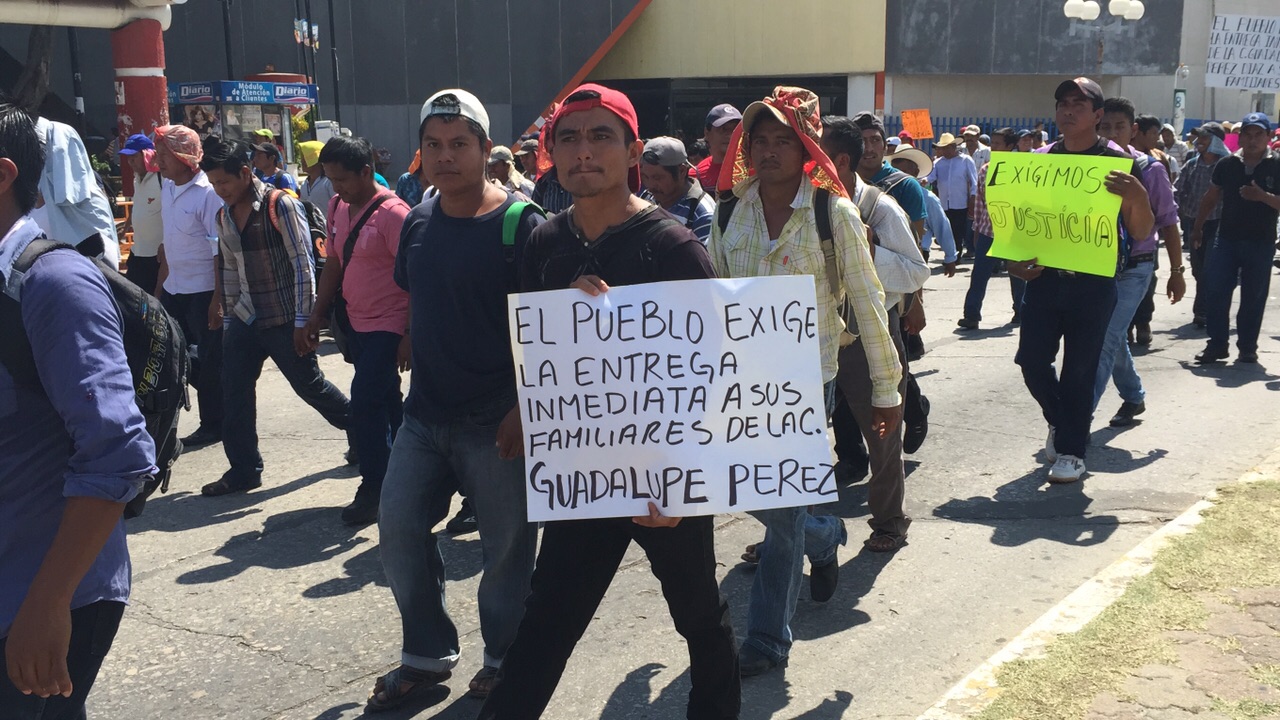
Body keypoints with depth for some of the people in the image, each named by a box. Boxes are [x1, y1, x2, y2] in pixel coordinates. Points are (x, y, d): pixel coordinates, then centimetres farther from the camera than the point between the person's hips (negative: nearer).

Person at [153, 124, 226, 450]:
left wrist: (218, 299, -19)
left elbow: (220, 251, -17)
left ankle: (213, 425, 19)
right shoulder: (167, 188, 7)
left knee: (209, 361, 5)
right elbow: (167, 240, 15)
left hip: (203, 291, -7)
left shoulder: (208, 194, -16)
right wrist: (160, 285, 16)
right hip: (173, 289, 8)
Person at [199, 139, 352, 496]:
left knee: (309, 384, 4)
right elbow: (231, 270, 18)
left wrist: (302, 319, -16)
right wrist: (230, 318, 16)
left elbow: (302, 263, -13)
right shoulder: (225, 217, 10)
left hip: (284, 320, -7)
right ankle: (243, 470, 15)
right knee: (234, 392, 4)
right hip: (245, 319, 7)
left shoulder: (281, 205, -12)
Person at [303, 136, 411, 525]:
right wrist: (317, 317, 13)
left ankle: (373, 489, 4)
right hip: (356, 323, 8)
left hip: (388, 327, -7)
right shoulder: (337, 208, 7)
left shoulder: (392, 213, -17)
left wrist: (410, 336, -19)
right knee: (386, 405, 15)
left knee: (365, 405, -9)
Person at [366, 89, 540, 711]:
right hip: (425, 413, 6)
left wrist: (524, 407, -18)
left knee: (507, 545, 5)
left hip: (494, 420, -6)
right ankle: (427, 654, 26)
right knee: (399, 527, 8)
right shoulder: (417, 223, 7)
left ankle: (502, 661, 26)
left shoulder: (520, 224, -12)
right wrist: (414, 354, 17)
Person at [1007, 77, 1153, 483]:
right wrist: (1016, 260, -4)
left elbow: (1140, 232, -5)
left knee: (1079, 369, 2)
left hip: (1093, 282, -3)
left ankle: (1071, 451, 14)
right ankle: (1060, 423, 29)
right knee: (1032, 360, 1)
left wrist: (1138, 198, -25)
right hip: (1043, 277, 3)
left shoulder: (1117, 163, -2)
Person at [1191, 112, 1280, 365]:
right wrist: (1197, 227, 14)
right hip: (1226, 238, 2)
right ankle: (1216, 345, 5)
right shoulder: (1227, 164, 4)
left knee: (1253, 297, 5)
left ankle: (1247, 347, 15)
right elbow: (1210, 198, 14)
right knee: (1216, 292, -3)